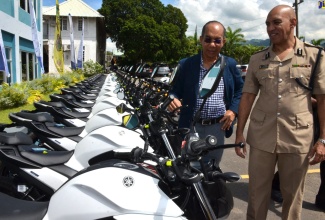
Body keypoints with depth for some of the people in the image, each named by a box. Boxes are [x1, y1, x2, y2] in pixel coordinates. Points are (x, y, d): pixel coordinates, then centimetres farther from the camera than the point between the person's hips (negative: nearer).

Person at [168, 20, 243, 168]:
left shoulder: (230, 64, 3)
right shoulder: (186, 64, -3)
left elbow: (240, 90, 12)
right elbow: (175, 90, 1)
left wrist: (233, 110, -4)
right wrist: (173, 99, -22)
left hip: (217, 127, 2)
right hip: (191, 126, -1)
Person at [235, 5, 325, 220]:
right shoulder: (257, 59, 7)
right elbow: (247, 97, 7)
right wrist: (239, 133, 3)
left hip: (298, 138, -2)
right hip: (261, 137, 2)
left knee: (293, 194, 13)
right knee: (257, 191, 12)